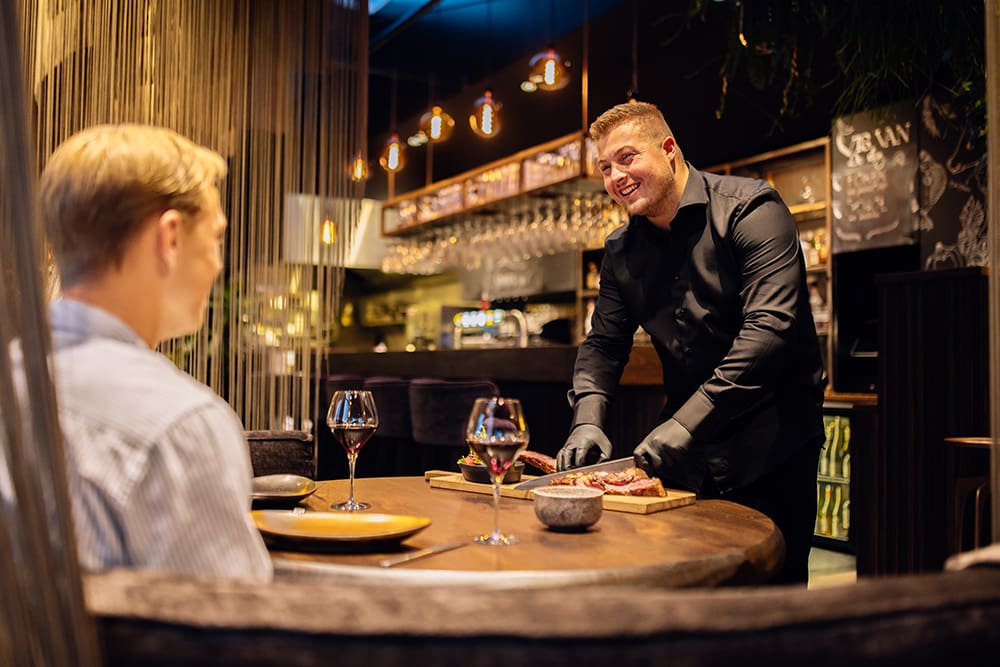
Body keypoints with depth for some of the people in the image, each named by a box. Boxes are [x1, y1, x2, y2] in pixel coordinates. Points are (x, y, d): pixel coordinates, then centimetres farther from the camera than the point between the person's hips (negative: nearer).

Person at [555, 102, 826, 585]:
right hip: (687, 454, 5)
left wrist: (688, 421, -29)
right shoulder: (621, 251, 7)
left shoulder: (750, 209, -13)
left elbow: (770, 326, -24)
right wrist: (587, 420, -10)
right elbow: (603, 344, 10)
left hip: (770, 443, -5)